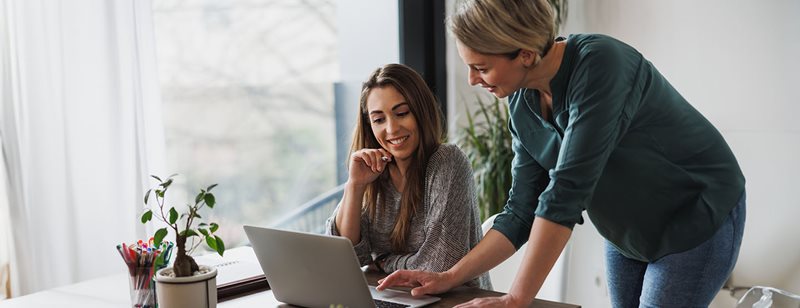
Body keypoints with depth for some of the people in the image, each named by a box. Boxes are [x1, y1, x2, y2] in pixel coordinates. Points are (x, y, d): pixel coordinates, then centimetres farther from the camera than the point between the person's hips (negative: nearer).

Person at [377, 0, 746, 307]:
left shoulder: (598, 65, -31)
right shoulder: (522, 104, -8)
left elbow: (565, 192, -35)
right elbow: (522, 211, -3)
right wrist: (449, 278, -10)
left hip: (697, 220, -6)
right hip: (629, 231, 6)